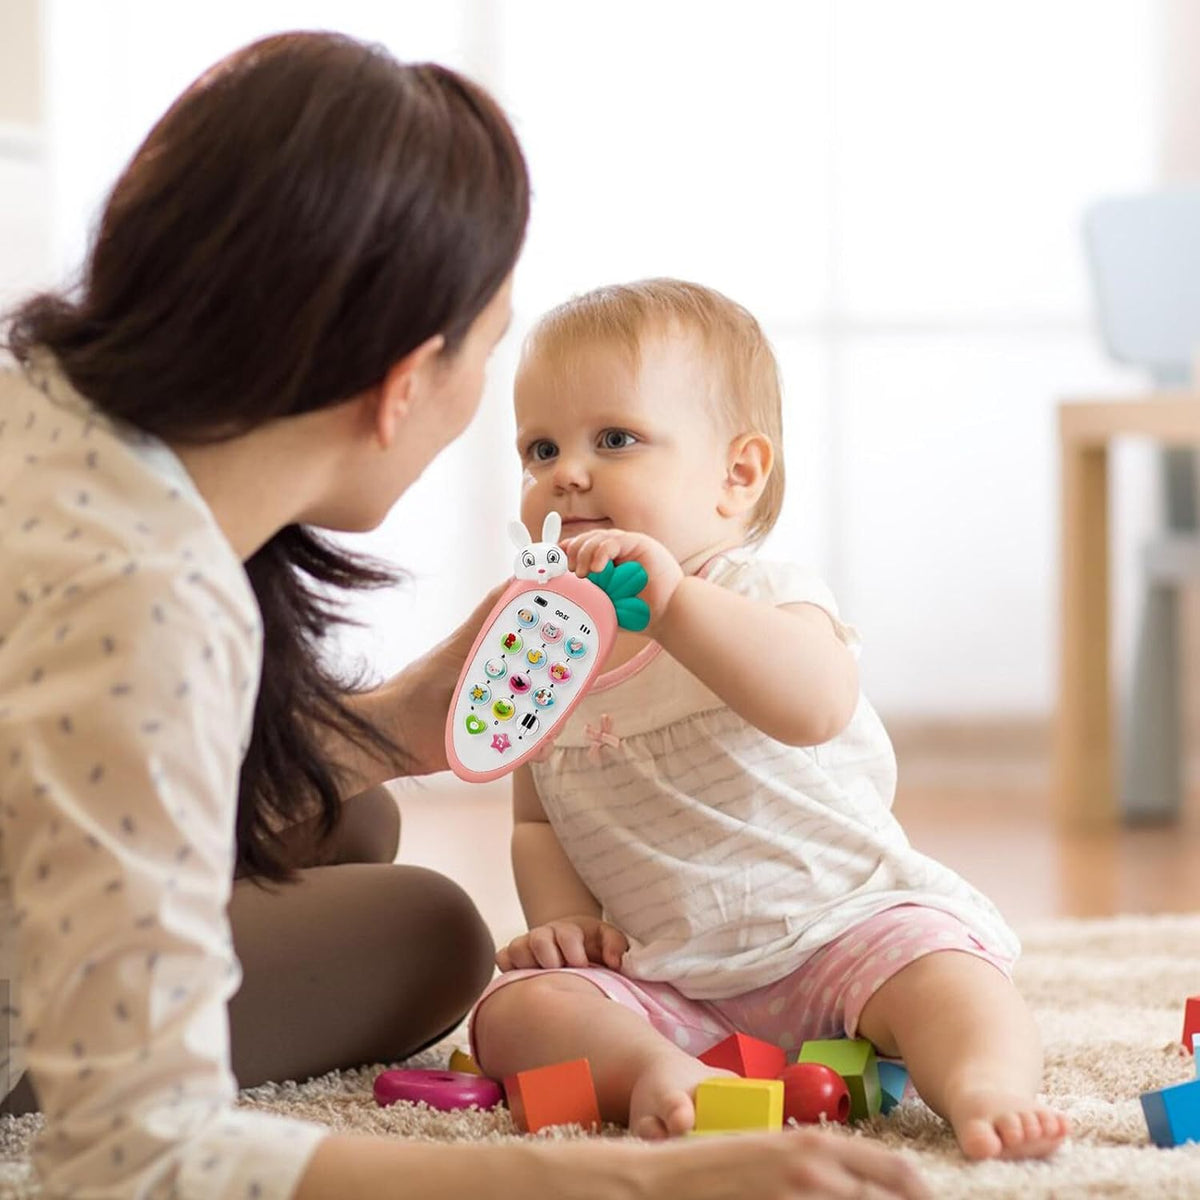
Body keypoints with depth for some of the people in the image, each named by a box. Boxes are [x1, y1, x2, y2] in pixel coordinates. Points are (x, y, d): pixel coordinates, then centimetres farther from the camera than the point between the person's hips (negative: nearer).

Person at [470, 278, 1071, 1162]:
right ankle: (659, 1070, -38)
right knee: (514, 1010, -19)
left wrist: (669, 596, -43)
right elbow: (537, 819, 20)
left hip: (839, 917, -4)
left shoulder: (761, 597, -10)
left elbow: (816, 706, -35)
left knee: (941, 978, -31)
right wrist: (562, 916, -2)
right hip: (660, 978, 4)